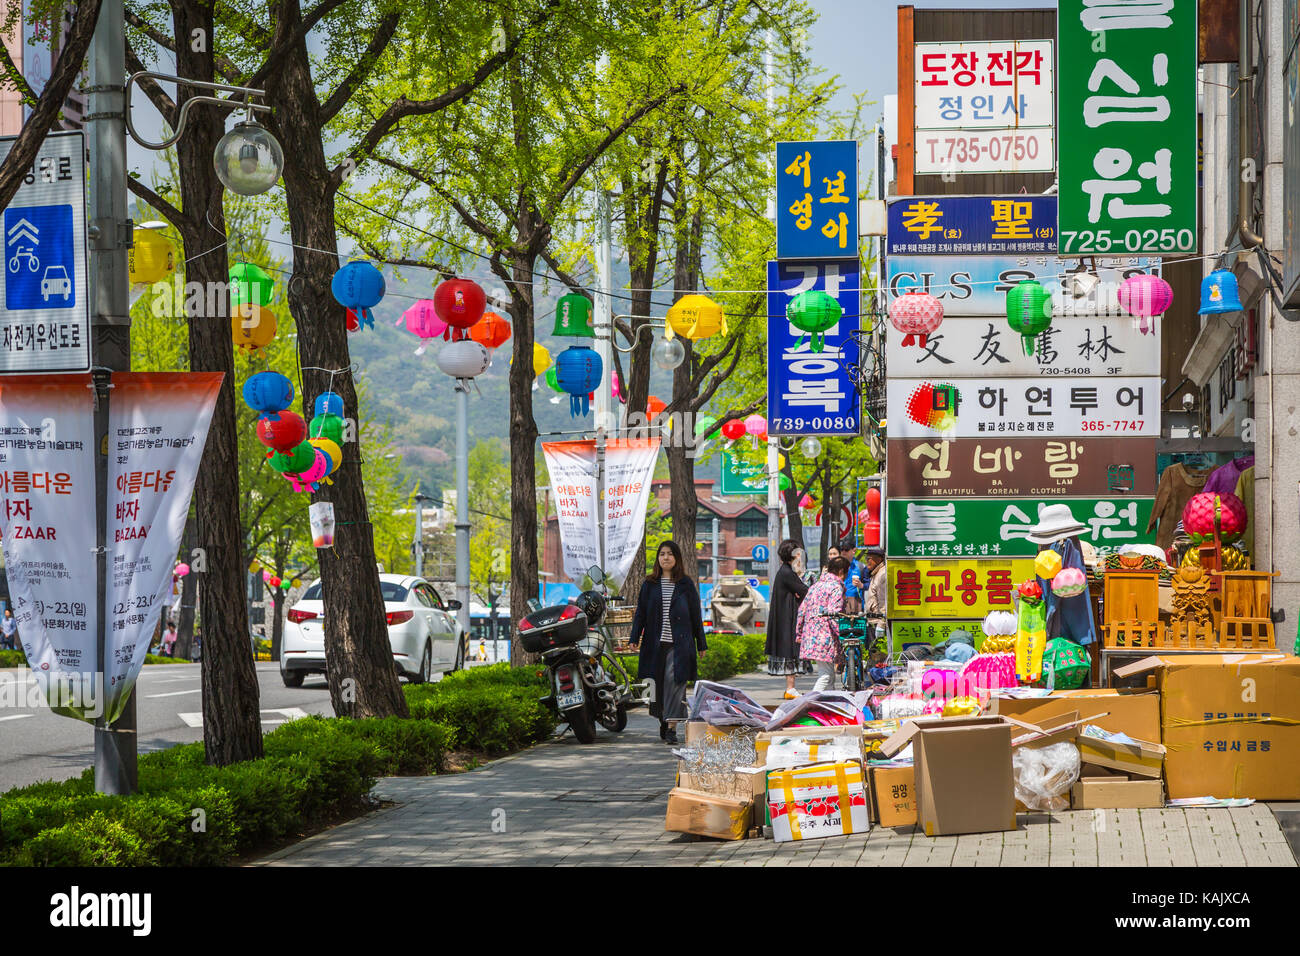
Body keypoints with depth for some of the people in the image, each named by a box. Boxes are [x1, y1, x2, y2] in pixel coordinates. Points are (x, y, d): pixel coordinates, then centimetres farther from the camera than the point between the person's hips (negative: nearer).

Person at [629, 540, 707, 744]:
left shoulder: (686, 584, 6)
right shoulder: (650, 584, 9)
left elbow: (696, 615, 8)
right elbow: (640, 613, 8)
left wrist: (701, 644, 7)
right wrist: (634, 638, -2)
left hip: (679, 643, -2)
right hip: (655, 643, 2)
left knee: (674, 681, -12)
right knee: (658, 684, 4)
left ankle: (672, 727, -13)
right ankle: (663, 721, 22)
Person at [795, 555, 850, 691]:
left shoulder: (815, 586, 20)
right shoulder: (836, 587, -5)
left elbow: (802, 610, 22)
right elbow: (833, 613, -16)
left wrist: (799, 633, 29)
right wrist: (841, 634, -16)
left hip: (809, 635, 8)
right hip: (825, 637, -8)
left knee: (824, 673, 15)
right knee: (826, 674, -8)